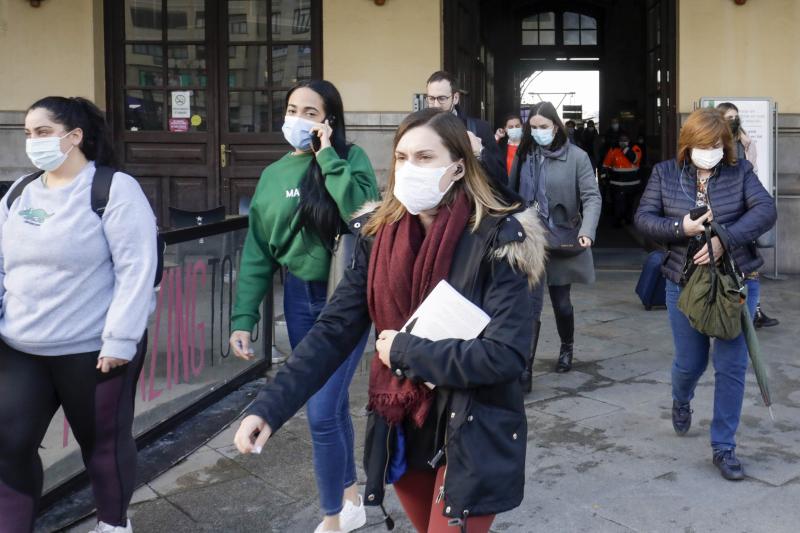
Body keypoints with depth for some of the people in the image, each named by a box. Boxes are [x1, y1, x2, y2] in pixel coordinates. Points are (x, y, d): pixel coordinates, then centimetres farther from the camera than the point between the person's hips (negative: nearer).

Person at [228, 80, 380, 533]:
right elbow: (258, 252, 4)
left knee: (321, 412, -7)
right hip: (300, 298, 5)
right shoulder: (275, 174, 4)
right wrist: (244, 318, -1)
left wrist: (328, 156, -20)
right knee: (332, 404, 16)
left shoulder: (351, 159, -7)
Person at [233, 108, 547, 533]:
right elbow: (333, 331, -7)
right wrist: (271, 406, -17)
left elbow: (506, 355, -24)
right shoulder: (378, 236, -4)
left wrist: (405, 351, -18)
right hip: (402, 429, 5)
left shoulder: (496, 240, -18)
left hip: (473, 436, -5)